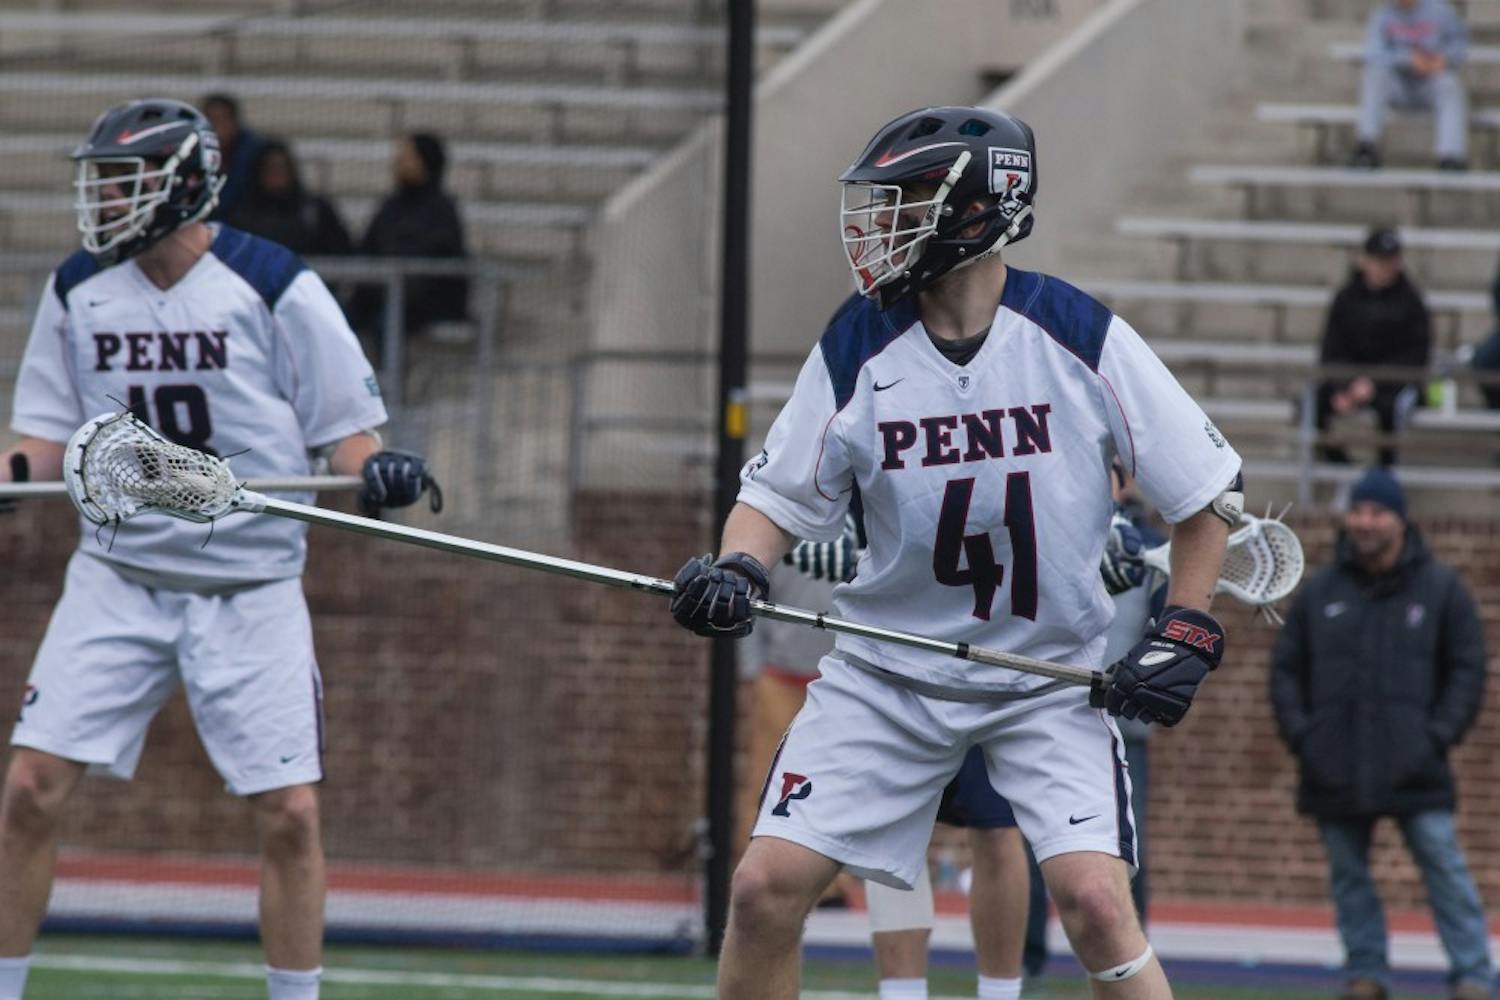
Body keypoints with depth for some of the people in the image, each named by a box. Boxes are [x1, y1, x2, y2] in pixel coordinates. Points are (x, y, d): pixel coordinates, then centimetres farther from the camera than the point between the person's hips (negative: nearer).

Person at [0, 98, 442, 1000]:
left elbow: (346, 426, -4)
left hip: (250, 587, -3)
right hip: (119, 578, 3)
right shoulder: (79, 291, 4)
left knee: (289, 814, -6)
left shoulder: (276, 289, -8)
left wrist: (377, 468, -25)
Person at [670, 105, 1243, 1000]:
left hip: (1053, 676, -2)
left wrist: (1186, 635, -11)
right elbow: (783, 492, 3)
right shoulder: (859, 347, -7)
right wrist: (737, 573, -18)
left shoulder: (1079, 337, -13)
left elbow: (1209, 489, -4)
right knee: (767, 887, -7)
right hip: (890, 673, 3)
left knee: (1096, 902, -19)